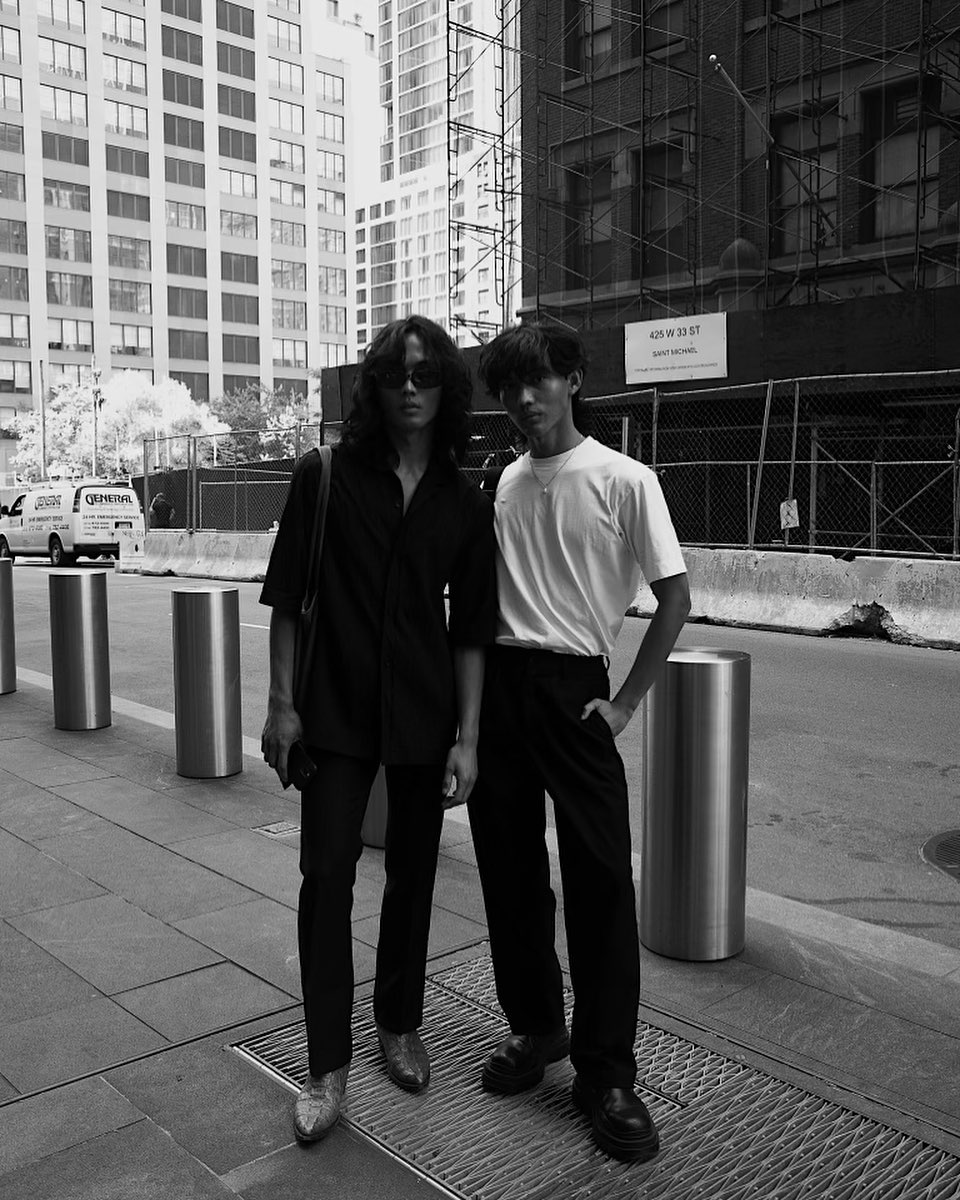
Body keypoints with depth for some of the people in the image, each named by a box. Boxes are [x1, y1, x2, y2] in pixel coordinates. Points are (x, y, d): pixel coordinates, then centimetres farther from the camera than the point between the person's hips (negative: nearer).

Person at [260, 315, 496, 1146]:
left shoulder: (465, 503, 1)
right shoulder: (325, 477, -3)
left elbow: (471, 629, 1)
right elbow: (287, 598, -1)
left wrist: (468, 735, -3)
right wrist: (283, 703, -6)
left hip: (425, 715, 2)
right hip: (336, 711, -1)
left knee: (413, 874, 13)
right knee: (326, 875, -3)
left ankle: (401, 1026, 34)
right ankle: (328, 1066, 11)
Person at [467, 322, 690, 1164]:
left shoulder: (624, 480, -6)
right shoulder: (503, 482, 9)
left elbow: (675, 598, -6)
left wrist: (625, 703, -8)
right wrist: (473, 686, 6)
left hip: (573, 690, -5)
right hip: (496, 685, 5)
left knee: (600, 880, -3)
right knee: (510, 870, 12)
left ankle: (606, 1073, 12)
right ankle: (535, 1026, 32)